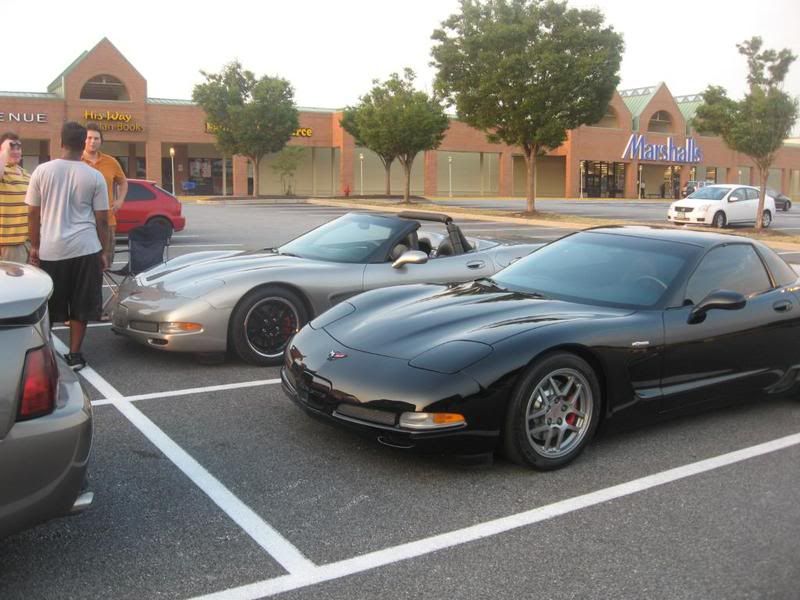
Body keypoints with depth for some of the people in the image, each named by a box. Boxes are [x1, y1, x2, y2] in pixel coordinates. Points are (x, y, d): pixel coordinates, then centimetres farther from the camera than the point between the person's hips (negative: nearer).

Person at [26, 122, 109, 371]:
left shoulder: (42, 171, -1)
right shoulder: (94, 176, -3)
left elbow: (33, 214, 3)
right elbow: (101, 219, -1)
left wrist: (34, 246, 14)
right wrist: (103, 252, 9)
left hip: (50, 250, 1)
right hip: (85, 249, -1)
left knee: (46, 308, 12)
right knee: (80, 307, 8)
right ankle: (74, 355, 12)